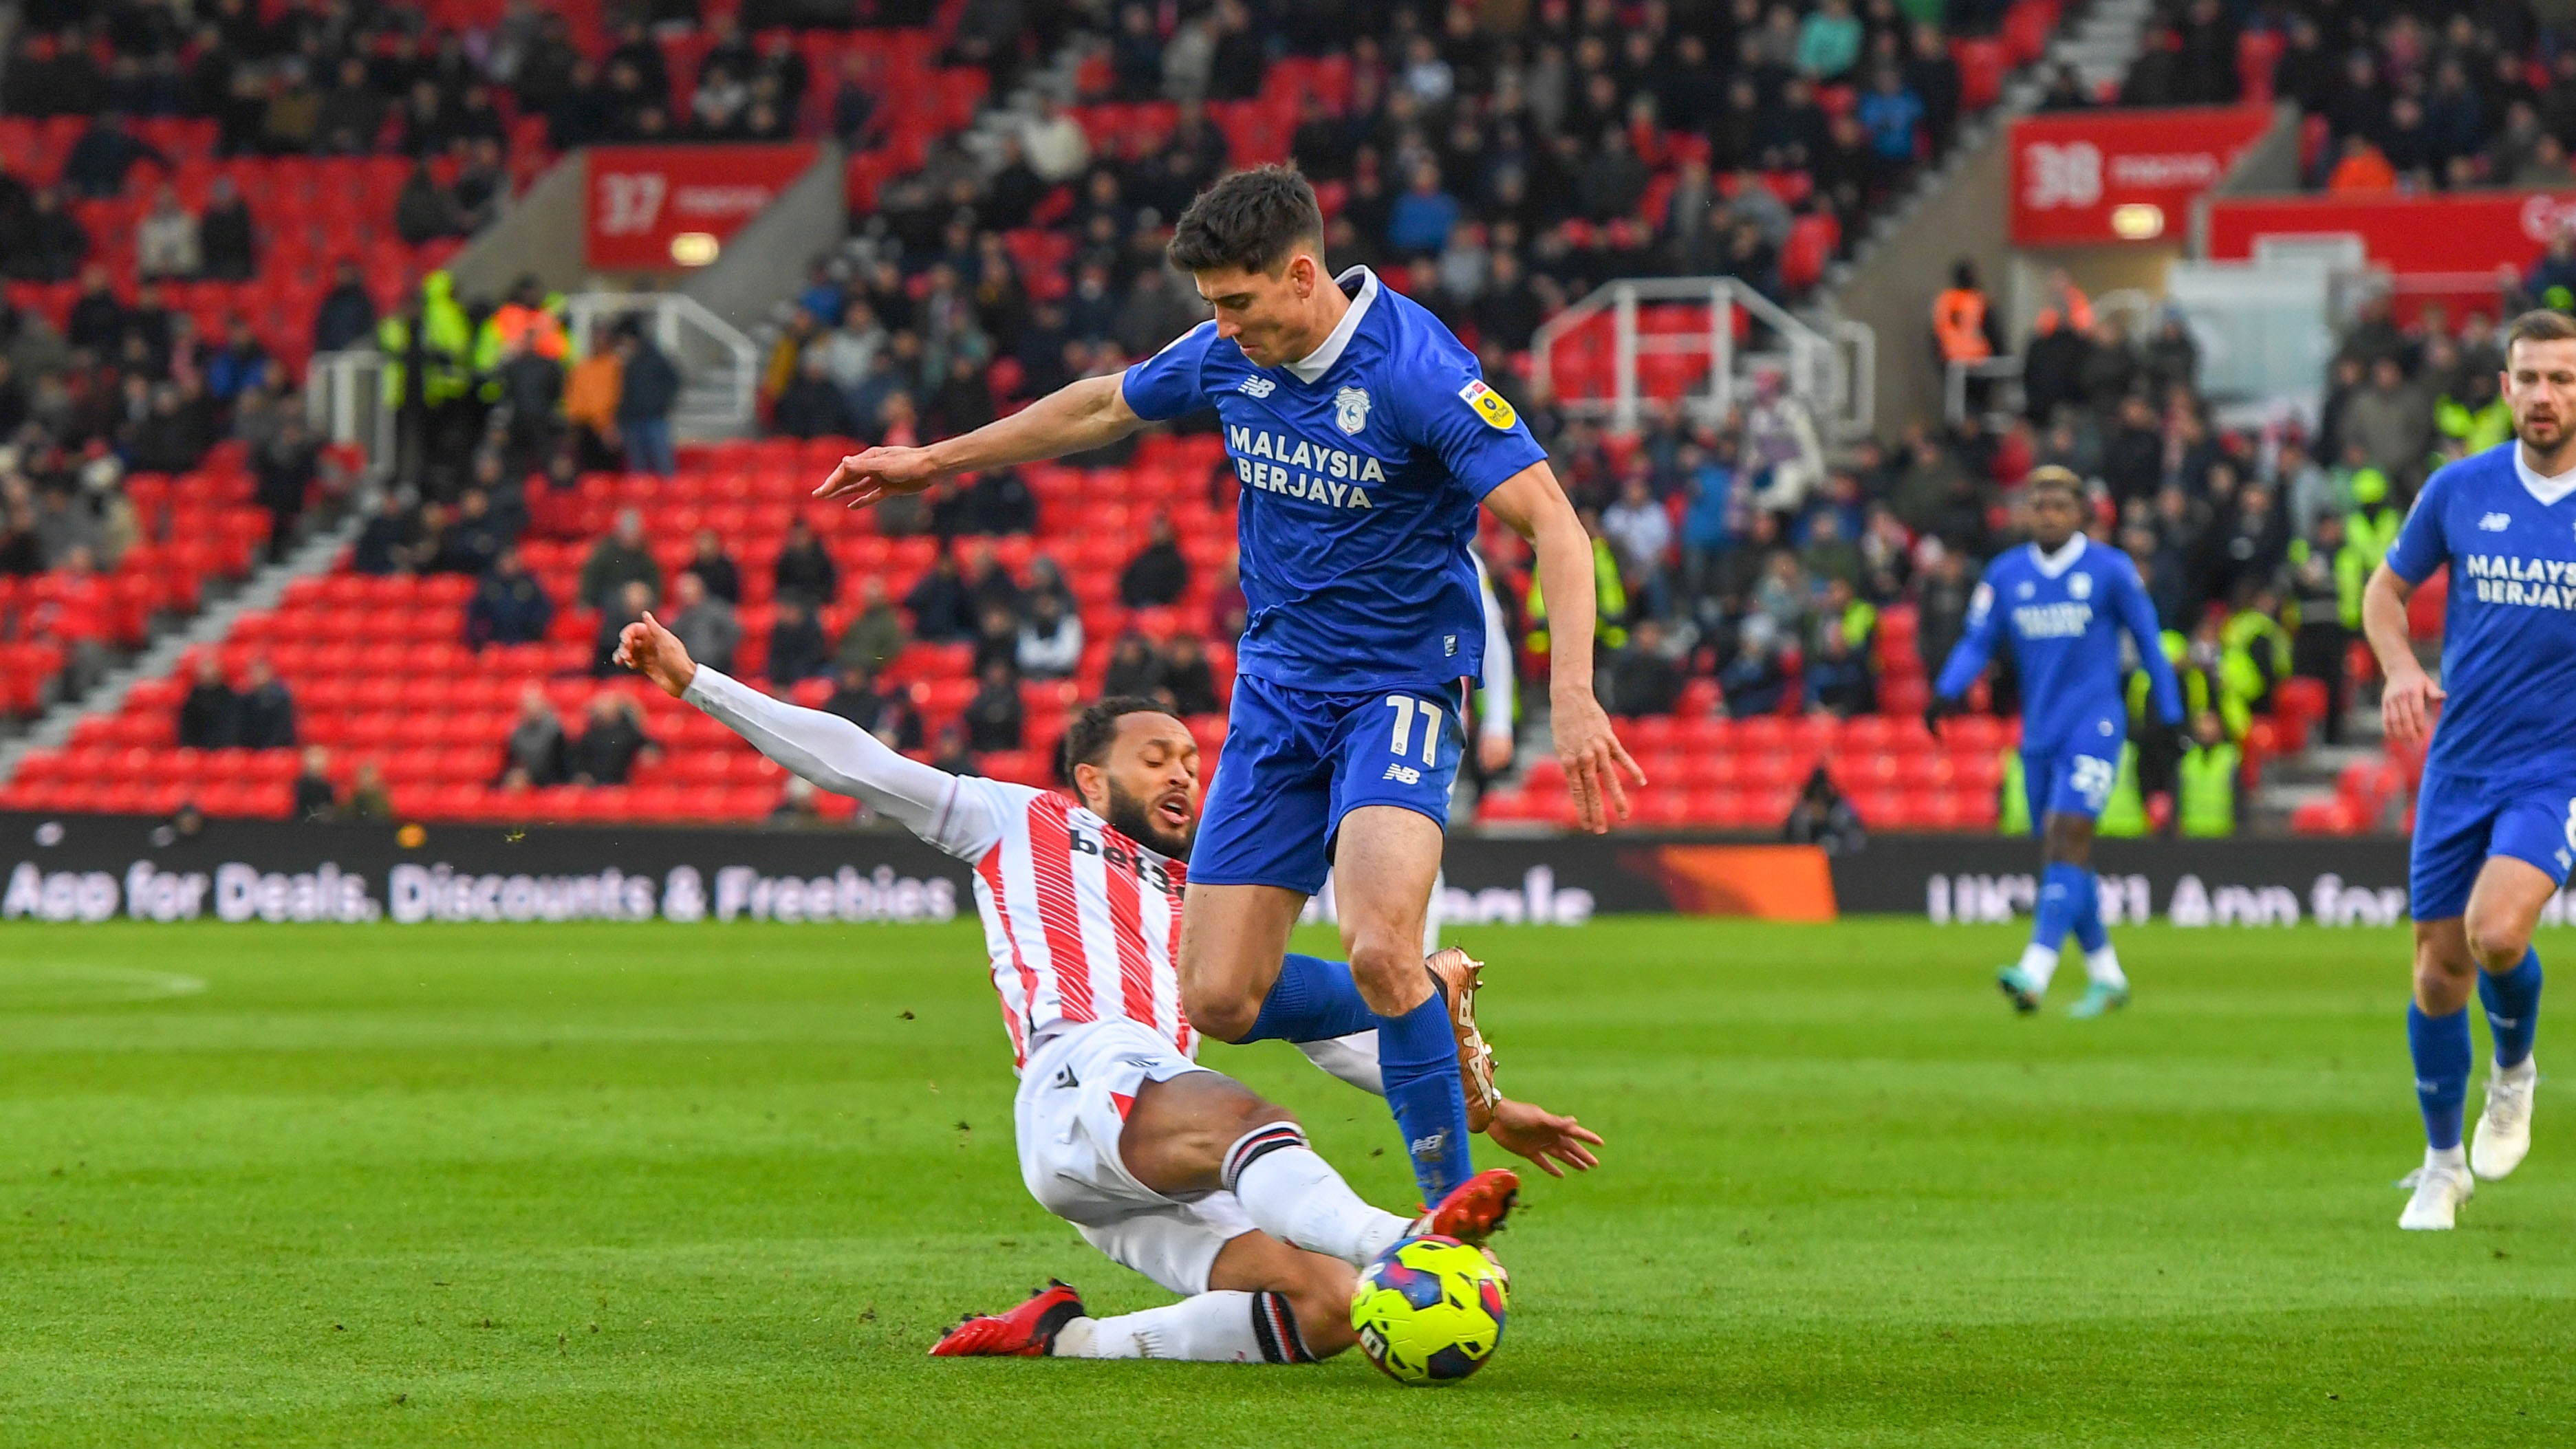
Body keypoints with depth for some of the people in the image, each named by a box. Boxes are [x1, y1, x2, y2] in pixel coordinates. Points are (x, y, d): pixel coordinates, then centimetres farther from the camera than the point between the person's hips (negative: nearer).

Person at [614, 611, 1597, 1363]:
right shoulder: (1020, 824, 27)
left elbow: (1330, 1030, 38)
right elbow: (849, 763, 24)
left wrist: (1484, 1108, 31)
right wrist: (693, 682, 18)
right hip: (1081, 1083, -6)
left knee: (1328, 1306, -22)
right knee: (1240, 1115, -38)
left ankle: (1070, 1340, -16)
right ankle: (1398, 1246, -66)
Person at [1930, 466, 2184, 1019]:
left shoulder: (2110, 569, -1)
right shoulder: (2005, 574, 8)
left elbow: (2147, 641, 6)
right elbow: (1976, 642, 6)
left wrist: (2171, 718, 6)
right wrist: (1946, 693, -13)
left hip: (2093, 727, -5)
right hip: (2038, 733, 5)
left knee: (2069, 840, -18)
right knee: (2059, 851, 8)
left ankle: (2036, 973, -29)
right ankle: (2106, 976, 22)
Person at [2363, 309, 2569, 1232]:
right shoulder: (2460, 490, 0)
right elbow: (2386, 588, 13)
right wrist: (2400, 668, -7)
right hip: (2460, 763, 3)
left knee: (2497, 930, -25)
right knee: (2440, 966, 4)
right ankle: (2443, 1165, 24)